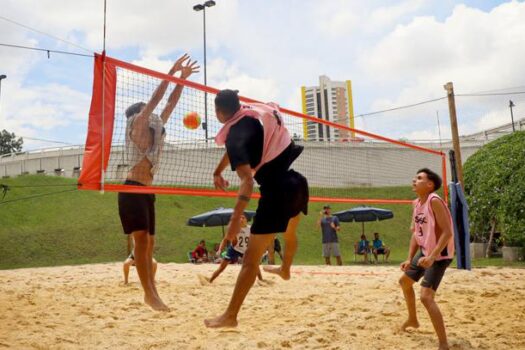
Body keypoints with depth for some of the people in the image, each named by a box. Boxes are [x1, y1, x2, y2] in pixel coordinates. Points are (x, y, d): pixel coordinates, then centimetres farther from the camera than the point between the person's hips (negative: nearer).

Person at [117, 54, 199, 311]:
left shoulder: (154, 128, 19)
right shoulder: (136, 125, 0)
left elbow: (170, 103, 21)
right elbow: (155, 99, -7)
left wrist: (183, 78, 18)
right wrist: (172, 72, -5)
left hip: (147, 191, 9)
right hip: (133, 190, -9)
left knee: (149, 242, 8)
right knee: (141, 239, -16)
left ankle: (151, 293, 14)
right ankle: (149, 294, -19)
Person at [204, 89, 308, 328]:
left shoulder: (235, 134, -15)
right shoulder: (256, 112, 9)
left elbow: (247, 179, -27)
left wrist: (236, 218, -33)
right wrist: (217, 171, 35)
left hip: (276, 191, -9)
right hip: (296, 181, 9)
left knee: (251, 258, -5)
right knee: (290, 233, 35)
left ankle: (230, 316, 0)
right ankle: (285, 269, 62)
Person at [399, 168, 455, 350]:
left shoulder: (434, 201, -21)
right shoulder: (417, 204, 6)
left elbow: (447, 232, -27)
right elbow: (416, 233, 11)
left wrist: (432, 257, -34)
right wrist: (409, 259, 5)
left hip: (439, 254, -10)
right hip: (424, 252, 10)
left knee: (426, 296, -20)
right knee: (404, 281, 24)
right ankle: (412, 319, 46)